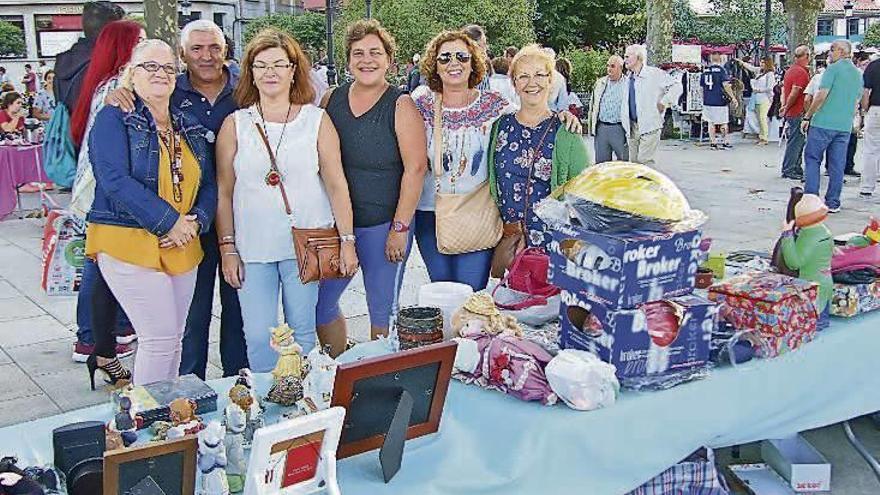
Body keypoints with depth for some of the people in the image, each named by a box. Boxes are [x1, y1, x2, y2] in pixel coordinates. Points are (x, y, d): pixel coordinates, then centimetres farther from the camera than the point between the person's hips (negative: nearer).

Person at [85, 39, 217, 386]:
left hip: (181, 247, 6)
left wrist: (195, 222, -8)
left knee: (173, 339, 11)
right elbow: (115, 181, -16)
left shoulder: (190, 129, 15)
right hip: (129, 246, -6)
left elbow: (209, 185, 13)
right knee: (160, 337, -9)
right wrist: (169, 221, -18)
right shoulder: (114, 119, -4)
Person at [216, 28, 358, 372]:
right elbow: (224, 192, 4)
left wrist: (347, 240, -4)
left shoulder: (317, 120, 2)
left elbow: (336, 183, 1)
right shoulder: (235, 125, 4)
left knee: (302, 331, 9)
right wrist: (227, 248, 0)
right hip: (252, 249, 1)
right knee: (258, 338, 3)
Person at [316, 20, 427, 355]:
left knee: (382, 311, 7)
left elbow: (415, 168, -12)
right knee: (320, 303, 8)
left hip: (383, 225, -4)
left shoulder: (400, 106, -7)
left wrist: (400, 227, -15)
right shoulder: (331, 100, 6)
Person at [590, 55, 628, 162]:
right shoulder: (600, 83, 12)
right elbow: (593, 105, 16)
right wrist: (592, 127, 10)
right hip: (601, 128, 4)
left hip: (619, 129, -4)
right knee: (601, 163, 9)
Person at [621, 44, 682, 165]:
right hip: (632, 127, 7)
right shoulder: (628, 79, 15)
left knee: (644, 161, -13)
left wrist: (664, 103, -8)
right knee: (634, 162, 8)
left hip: (649, 127, -7)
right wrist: (624, 123, 16)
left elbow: (676, 86, -8)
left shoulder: (654, 74, -6)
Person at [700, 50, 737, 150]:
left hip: (708, 101, 4)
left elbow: (702, 86, 14)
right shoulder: (721, 70, -9)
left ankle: (713, 142, 8)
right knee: (723, 123, 8)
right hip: (720, 101, -4)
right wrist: (733, 97, -12)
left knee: (711, 122, 9)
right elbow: (726, 85, -16)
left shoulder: (705, 71, 6)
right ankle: (725, 142, 13)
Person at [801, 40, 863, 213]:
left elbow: (822, 95, -14)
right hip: (845, 126, 6)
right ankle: (833, 203, 10)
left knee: (812, 158, 3)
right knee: (837, 164, 7)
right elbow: (856, 102, 18)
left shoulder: (833, 68, -8)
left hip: (824, 123, -6)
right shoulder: (858, 74, 14)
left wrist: (807, 117, -8)